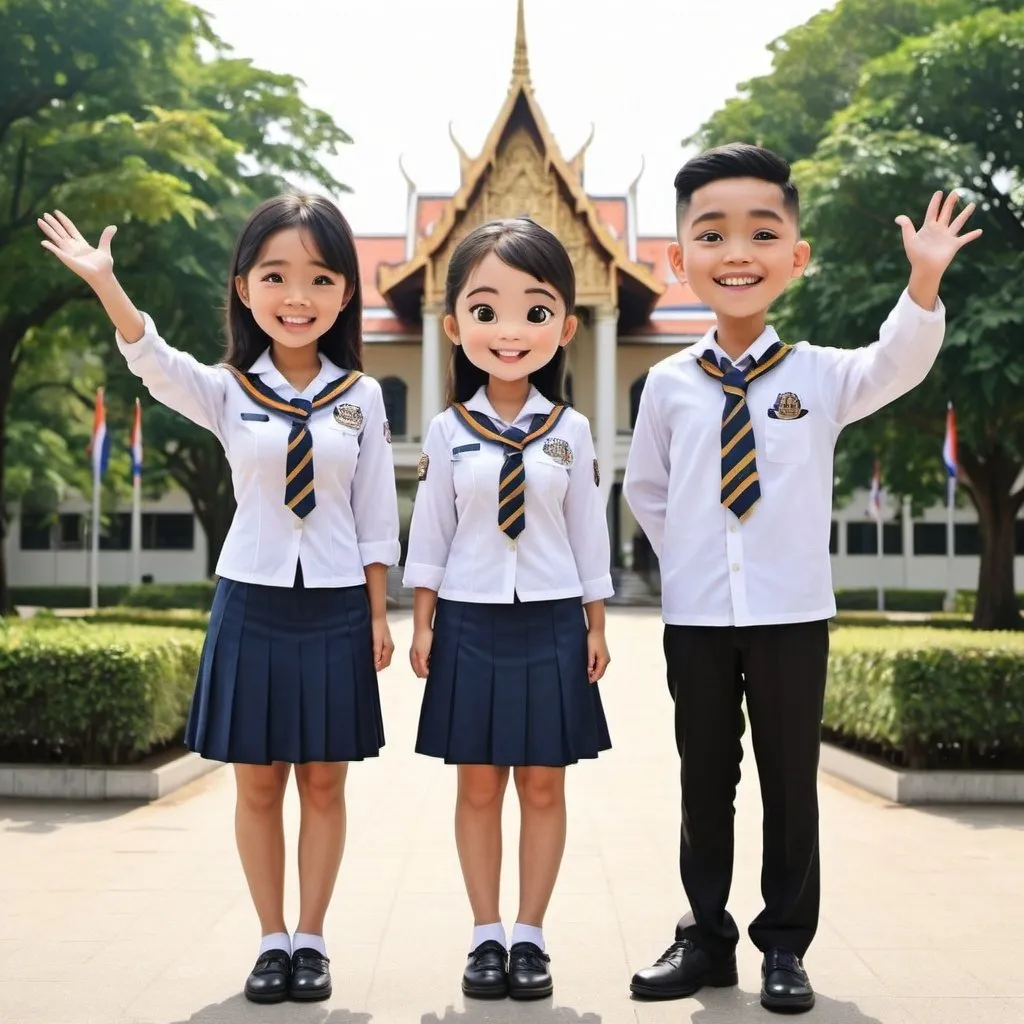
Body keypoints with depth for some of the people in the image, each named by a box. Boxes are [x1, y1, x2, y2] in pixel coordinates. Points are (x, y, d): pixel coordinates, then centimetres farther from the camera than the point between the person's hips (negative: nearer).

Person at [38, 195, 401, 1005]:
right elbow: (154, 364, -21)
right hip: (253, 602, 0)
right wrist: (104, 283, -38)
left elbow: (376, 513, 3)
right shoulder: (226, 392, -1)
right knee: (258, 783, 7)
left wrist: (378, 615, 1)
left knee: (323, 782, 7)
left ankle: (311, 940, 19)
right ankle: (272, 941, 21)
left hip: (335, 606, 0)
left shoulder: (361, 395, 1)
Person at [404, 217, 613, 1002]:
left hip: (551, 621, 0)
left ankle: (529, 935, 17)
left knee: (543, 787, 6)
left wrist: (596, 627, 4)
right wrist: (423, 624, 1)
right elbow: (430, 533, 3)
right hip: (471, 621, 0)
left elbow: (589, 531, 4)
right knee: (479, 786, 7)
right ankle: (487, 935, 17)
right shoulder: (447, 431, -1)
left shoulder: (572, 430, 0)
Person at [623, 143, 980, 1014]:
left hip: (792, 613, -1)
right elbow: (645, 490, 12)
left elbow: (898, 367, -20)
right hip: (697, 615, 1)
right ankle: (706, 939, 24)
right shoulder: (669, 385, 1)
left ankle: (785, 946, 20)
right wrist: (691, 553, 5)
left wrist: (923, 285, -35)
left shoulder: (821, 375, -3)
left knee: (790, 783, 7)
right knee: (704, 782, 11)